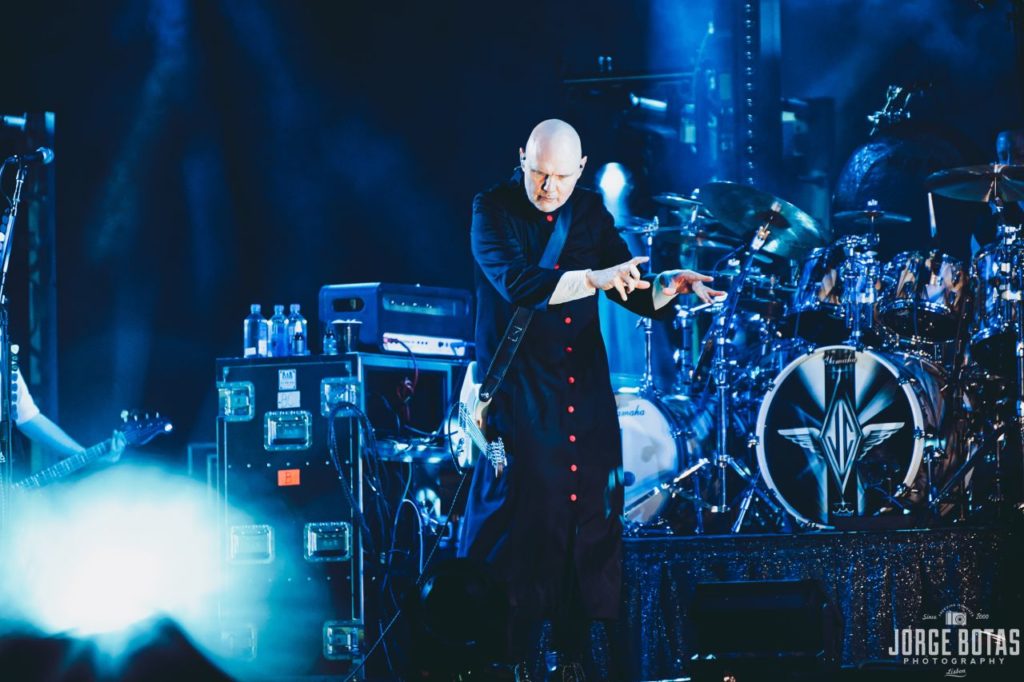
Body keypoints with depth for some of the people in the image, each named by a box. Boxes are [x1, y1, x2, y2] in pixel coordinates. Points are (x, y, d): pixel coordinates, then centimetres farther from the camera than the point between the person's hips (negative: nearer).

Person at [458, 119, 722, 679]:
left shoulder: (591, 212, 7)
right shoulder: (493, 210, -8)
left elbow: (630, 291, 7)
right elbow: (515, 281, -24)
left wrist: (666, 288, -15)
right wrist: (594, 279, -35)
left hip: (586, 396, 5)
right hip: (518, 396, -5)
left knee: (591, 522, 3)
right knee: (521, 528, -8)